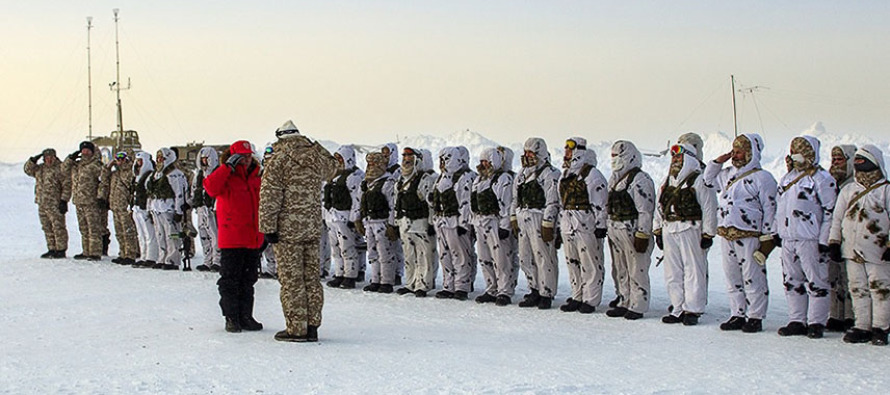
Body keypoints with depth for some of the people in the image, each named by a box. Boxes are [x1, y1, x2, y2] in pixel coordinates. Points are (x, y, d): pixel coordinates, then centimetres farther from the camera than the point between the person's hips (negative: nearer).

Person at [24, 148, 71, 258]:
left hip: (55, 205, -8)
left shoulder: (60, 168, -8)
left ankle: (61, 250, -2)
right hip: (42, 204, 8)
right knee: (47, 229, 11)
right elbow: (28, 169, 17)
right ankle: (52, 249, 18)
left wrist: (64, 200, -17)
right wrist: (33, 160, 0)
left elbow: (67, 185, -12)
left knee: (58, 227, -6)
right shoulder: (40, 168, 15)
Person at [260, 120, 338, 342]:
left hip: (288, 230, -6)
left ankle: (296, 329, 1)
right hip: (313, 228, 6)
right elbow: (331, 168, 32)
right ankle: (312, 326, 14)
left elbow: (270, 197, -14)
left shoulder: (279, 160, -10)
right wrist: (315, 148, 35)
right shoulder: (316, 155, 7)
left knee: (291, 280, -1)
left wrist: (268, 227, -11)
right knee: (311, 277, 10)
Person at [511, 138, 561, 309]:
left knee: (544, 259, -4)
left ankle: (547, 294, 4)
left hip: (540, 221, -8)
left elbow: (553, 202, -13)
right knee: (525, 259, 11)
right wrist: (514, 218, 14)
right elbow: (515, 198, 23)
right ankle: (535, 291, 21)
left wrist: (548, 224, -17)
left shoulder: (550, 173, -7)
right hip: (523, 221, 8)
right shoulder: (522, 173, 18)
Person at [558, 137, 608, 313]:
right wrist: (560, 225, 22)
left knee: (589, 264, -4)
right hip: (567, 225, 8)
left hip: (586, 225, -8)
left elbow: (600, 202, -11)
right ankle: (577, 297, 20)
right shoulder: (565, 175, 18)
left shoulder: (591, 173, -8)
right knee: (572, 264, 12)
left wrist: (600, 225, -15)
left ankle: (590, 300, 0)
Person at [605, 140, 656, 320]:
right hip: (615, 230, 9)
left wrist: (642, 236, -18)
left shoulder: (640, 179, -12)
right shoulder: (615, 178, 16)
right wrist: (608, 228, 19)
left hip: (632, 231, -9)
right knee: (620, 270, 14)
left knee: (636, 270, -3)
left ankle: (637, 306, 2)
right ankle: (624, 303, 22)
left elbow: (646, 210, -16)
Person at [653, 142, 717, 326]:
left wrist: (708, 234, -9)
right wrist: (658, 230, 16)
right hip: (669, 230, 7)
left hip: (690, 229, -7)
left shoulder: (699, 180, -6)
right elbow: (659, 208, 20)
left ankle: (692, 309, 2)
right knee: (672, 272, 8)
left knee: (693, 270, -3)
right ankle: (678, 309, 15)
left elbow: (709, 209, -7)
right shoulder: (667, 181, 16)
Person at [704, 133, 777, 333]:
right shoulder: (728, 174, 17)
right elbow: (708, 178, 34)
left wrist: (767, 238, -11)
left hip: (748, 236, -7)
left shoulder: (762, 178, -5)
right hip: (726, 236, 7)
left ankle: (755, 317, 3)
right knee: (732, 279, 12)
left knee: (753, 278, -3)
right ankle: (737, 315, 20)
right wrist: (718, 162, 16)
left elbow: (770, 210, -7)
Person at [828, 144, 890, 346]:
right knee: (858, 290, 7)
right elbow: (837, 218, 16)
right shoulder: (847, 190, 14)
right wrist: (834, 242, 9)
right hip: (852, 250, 5)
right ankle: (862, 327, 13)